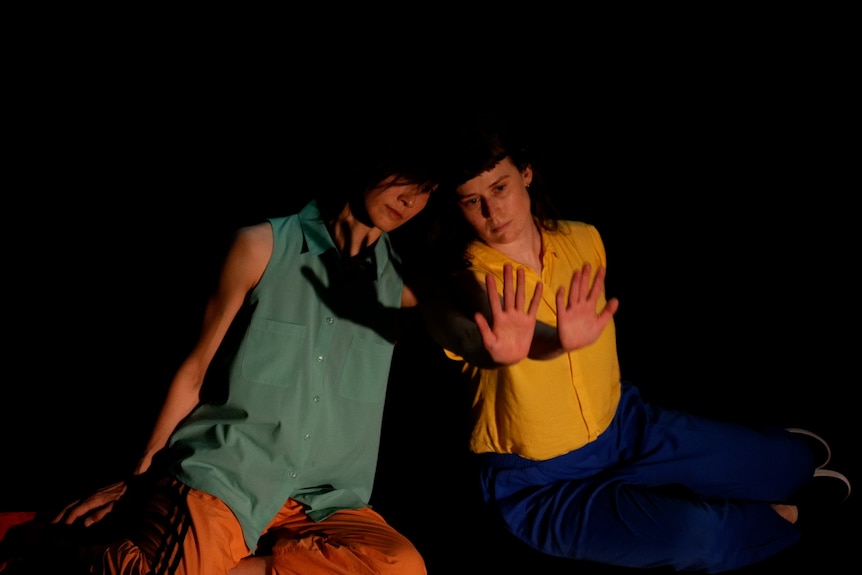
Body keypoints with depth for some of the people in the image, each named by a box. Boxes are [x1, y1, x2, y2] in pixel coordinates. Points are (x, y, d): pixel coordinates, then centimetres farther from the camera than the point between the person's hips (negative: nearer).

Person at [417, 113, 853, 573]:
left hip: (624, 426, 5)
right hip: (541, 485, -5)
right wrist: (555, 342, -67)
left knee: (801, 461, 3)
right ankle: (778, 518, 7)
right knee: (695, 533, -26)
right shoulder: (464, 286, -25)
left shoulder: (584, 240, -6)